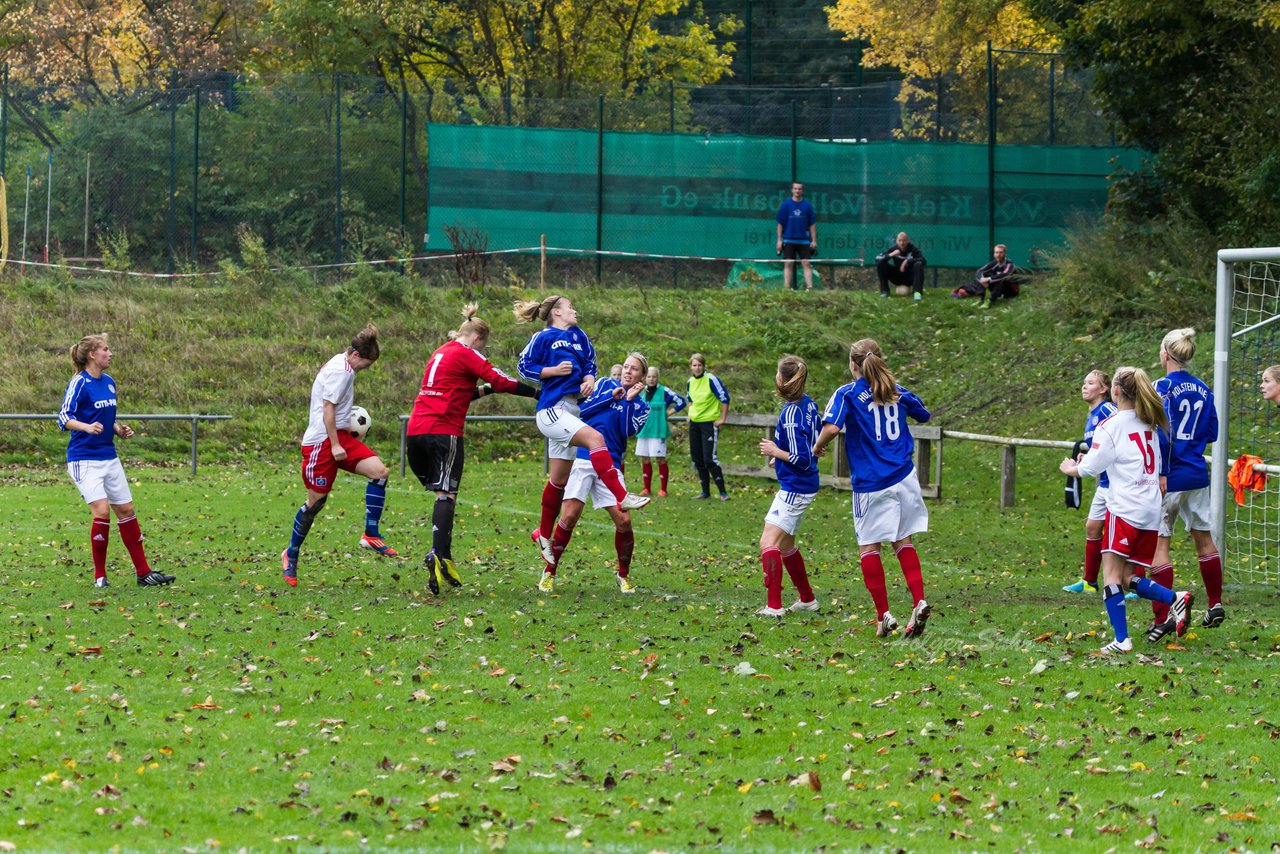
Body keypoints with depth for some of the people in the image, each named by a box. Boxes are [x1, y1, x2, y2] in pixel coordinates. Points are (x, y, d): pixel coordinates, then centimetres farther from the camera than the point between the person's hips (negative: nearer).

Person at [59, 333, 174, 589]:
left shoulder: (109, 382, 11)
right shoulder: (80, 383, -12)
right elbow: (64, 418, -19)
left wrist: (119, 430, 5)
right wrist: (87, 427, -36)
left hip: (109, 457, 8)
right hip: (84, 459, -8)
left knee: (126, 510, 9)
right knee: (102, 511, -18)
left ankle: (143, 572, 17)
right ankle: (99, 576, -6)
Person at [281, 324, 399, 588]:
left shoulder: (341, 366, 15)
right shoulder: (340, 371, -15)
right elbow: (327, 408, -20)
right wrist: (334, 445, -21)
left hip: (339, 436, 10)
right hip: (322, 441, -10)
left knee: (379, 471, -8)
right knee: (317, 500, -3)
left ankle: (371, 535, -6)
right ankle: (291, 555, 12)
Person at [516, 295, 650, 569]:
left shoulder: (579, 336, 17)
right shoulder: (543, 337, -1)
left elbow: (589, 363, 22)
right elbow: (524, 366, -2)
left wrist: (588, 379, 1)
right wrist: (554, 371, -14)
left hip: (571, 410, 8)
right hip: (551, 410, -8)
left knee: (559, 480, 12)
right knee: (595, 438, -28)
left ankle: (544, 534, 24)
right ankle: (622, 497, -35)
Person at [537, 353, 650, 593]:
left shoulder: (640, 406, 11)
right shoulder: (607, 385, 10)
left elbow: (628, 430, -5)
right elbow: (582, 410, 1)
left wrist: (629, 400, -8)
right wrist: (611, 397, -6)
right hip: (582, 458, -2)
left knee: (623, 520, -7)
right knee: (569, 517, -11)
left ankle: (624, 575, 13)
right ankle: (549, 572, 1)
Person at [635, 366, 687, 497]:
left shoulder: (664, 391, -6)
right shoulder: (641, 392, 10)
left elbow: (681, 402, -7)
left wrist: (668, 412, -6)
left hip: (658, 431, -5)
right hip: (643, 431, 5)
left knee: (660, 459, -5)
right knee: (645, 460, 7)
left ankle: (663, 489, 0)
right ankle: (646, 488, 16)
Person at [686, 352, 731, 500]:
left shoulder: (711, 379, -13)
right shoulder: (690, 382, 6)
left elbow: (724, 398, -10)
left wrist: (722, 419, -10)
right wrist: (691, 414, 16)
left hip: (710, 423, -7)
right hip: (694, 423, 7)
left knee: (709, 459, -14)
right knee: (697, 459, 8)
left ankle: (723, 492, -6)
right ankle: (705, 492, 19)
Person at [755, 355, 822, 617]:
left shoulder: (791, 415, -24)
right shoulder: (808, 404, 4)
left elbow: (802, 459, -23)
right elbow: (814, 443, 18)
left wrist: (775, 451, -11)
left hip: (795, 488, -10)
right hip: (803, 486, 10)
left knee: (769, 542, -14)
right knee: (785, 545, 22)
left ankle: (774, 606, -19)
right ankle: (807, 599, 32)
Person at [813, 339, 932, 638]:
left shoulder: (847, 394, -6)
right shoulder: (898, 392, 9)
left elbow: (832, 427, -22)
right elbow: (924, 415, 26)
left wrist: (817, 447, -2)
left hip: (871, 484, -4)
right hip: (904, 478, 4)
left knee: (868, 546, 5)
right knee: (903, 541, 12)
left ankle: (884, 615, 2)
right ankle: (919, 602, -3)